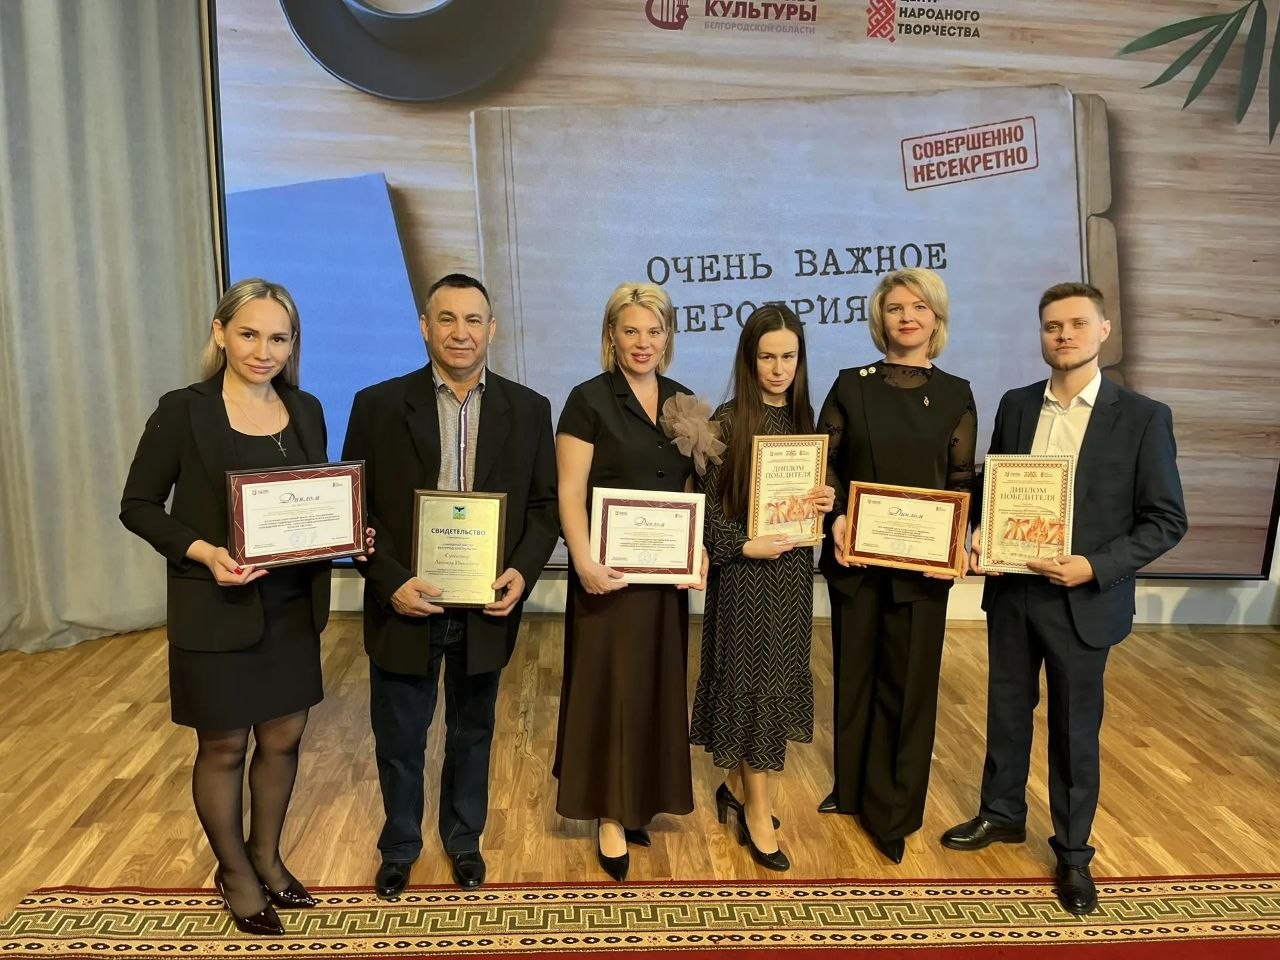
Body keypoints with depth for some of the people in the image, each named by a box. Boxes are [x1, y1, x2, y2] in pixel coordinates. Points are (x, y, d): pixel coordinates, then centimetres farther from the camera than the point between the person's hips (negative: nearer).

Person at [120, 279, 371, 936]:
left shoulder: (305, 411, 3)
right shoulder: (183, 411, -11)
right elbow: (137, 505, -7)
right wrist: (202, 550, -22)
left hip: (293, 607, 5)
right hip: (217, 610, -4)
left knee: (284, 738, 16)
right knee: (224, 747, 12)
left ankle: (266, 857, 40)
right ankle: (234, 874, 35)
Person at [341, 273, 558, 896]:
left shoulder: (528, 409, -1)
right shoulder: (378, 405, -5)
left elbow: (544, 504, 2)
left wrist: (523, 571, -13)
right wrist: (390, 582, -16)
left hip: (485, 608, 1)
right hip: (405, 604, -1)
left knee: (473, 733, 20)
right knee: (399, 740, 16)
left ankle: (463, 839, 43)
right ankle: (399, 847, 41)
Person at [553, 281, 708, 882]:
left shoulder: (683, 401, 8)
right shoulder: (589, 400, -7)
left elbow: (697, 487, 11)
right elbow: (570, 493, -11)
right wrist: (584, 560, -23)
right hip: (609, 570, -5)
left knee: (657, 686, 14)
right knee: (609, 687, 4)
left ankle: (641, 801, 31)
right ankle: (610, 816, 18)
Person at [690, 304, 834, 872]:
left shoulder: (803, 419, 6)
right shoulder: (729, 421, -10)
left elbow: (817, 492, 14)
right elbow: (706, 504, -10)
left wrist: (825, 503, -7)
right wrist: (745, 545, -20)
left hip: (792, 568, 6)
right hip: (745, 571, -6)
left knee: (780, 679, 13)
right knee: (752, 681, 2)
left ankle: (740, 791, 31)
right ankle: (757, 812, 17)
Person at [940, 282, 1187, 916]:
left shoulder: (1143, 417, -9)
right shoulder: (1015, 406, 3)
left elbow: (1167, 520, -8)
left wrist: (1096, 566, -20)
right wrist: (981, 534, -8)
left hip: (1084, 601, -3)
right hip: (1011, 590, 4)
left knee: (1075, 730, 11)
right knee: (1006, 710, 18)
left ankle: (1072, 852, 30)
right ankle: (1002, 814, 39)